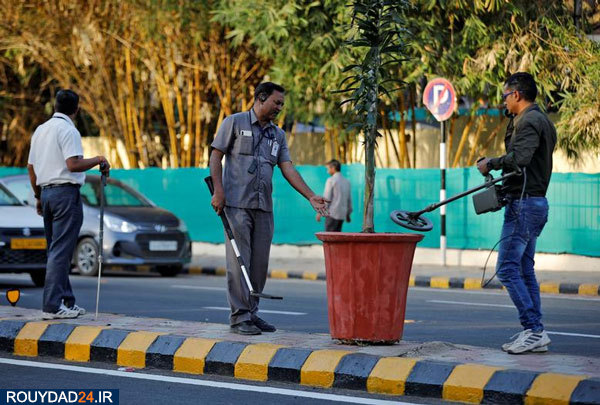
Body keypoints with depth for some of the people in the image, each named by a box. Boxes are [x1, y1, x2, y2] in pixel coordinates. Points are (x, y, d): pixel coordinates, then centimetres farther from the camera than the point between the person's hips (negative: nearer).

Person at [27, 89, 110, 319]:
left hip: (46, 191, 9)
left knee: (56, 250, 14)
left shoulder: (40, 130, 15)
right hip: (66, 192, -9)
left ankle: (66, 302, 17)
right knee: (61, 251, -9)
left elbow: (31, 167, 19)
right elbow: (73, 164, -21)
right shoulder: (68, 130, -11)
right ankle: (52, 306, -13)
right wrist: (98, 160, -7)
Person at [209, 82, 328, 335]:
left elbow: (287, 169, 10)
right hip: (236, 203, -6)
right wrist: (218, 191, -13)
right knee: (239, 261, -8)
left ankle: (251, 313, 14)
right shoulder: (235, 123, 2)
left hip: (263, 207, 6)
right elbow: (216, 156, -1)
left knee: (260, 263, 5)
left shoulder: (278, 135, 17)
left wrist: (311, 196, -2)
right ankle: (239, 317, -7)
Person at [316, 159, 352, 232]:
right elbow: (349, 199, 16)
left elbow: (326, 198, -11)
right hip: (342, 215, 7)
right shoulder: (346, 181, 11)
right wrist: (348, 214, 26)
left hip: (332, 213, -7)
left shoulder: (331, 180, -8)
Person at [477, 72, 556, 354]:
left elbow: (519, 158, -27)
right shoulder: (541, 120, 20)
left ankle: (534, 330, -15)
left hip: (524, 203, -11)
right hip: (536, 202, 11)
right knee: (524, 270, 12)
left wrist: (490, 163, -13)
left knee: (507, 269, -12)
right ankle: (535, 334, 12)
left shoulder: (529, 121, -13)